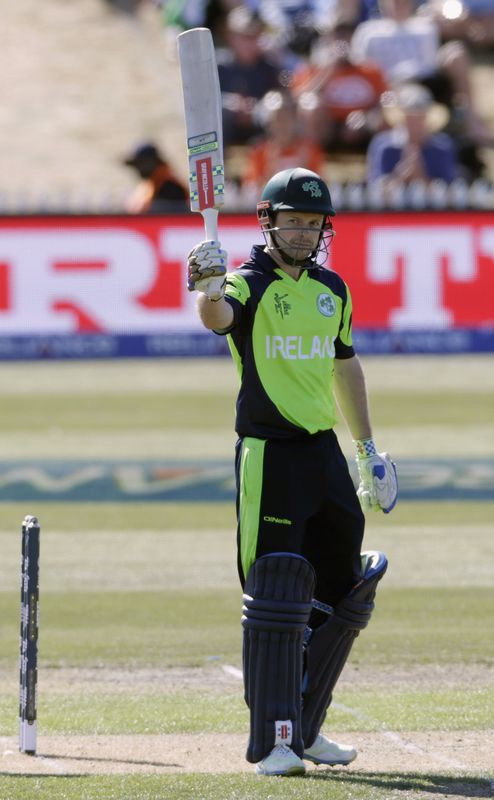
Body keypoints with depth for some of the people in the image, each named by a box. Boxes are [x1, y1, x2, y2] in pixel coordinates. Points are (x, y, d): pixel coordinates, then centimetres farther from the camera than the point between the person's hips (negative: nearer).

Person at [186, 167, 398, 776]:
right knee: (277, 598, -10)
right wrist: (210, 290, -53)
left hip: (325, 450, 7)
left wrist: (368, 447, 26)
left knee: (340, 594, 11)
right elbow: (219, 316, -30)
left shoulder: (332, 290, 14)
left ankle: (303, 728, 23)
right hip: (268, 453, -7)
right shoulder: (250, 284, -6)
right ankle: (272, 741, -9)